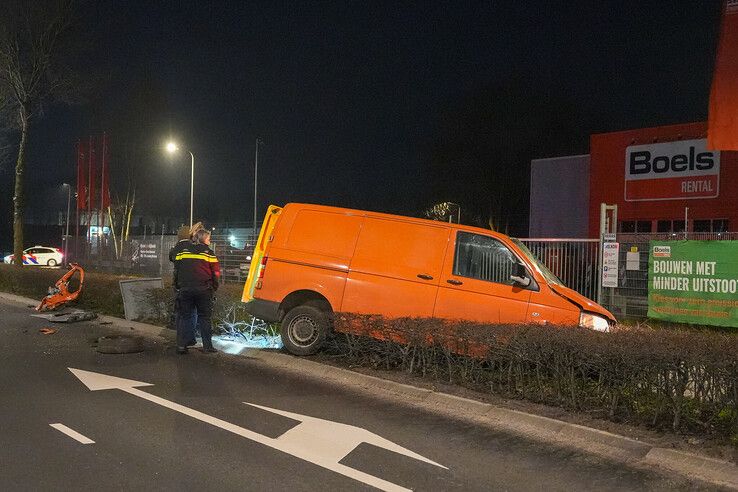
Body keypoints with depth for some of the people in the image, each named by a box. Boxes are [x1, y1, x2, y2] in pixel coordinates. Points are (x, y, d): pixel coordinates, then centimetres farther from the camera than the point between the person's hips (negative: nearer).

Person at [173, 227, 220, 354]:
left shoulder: (183, 251, 8)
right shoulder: (208, 252, -2)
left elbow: (176, 270, 12)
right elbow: (216, 272, -3)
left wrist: (179, 286, 20)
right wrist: (214, 288, 8)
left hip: (185, 290, 3)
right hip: (203, 291, -3)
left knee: (184, 317, 10)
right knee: (205, 317, 6)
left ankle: (181, 345, 6)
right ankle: (207, 346, 6)